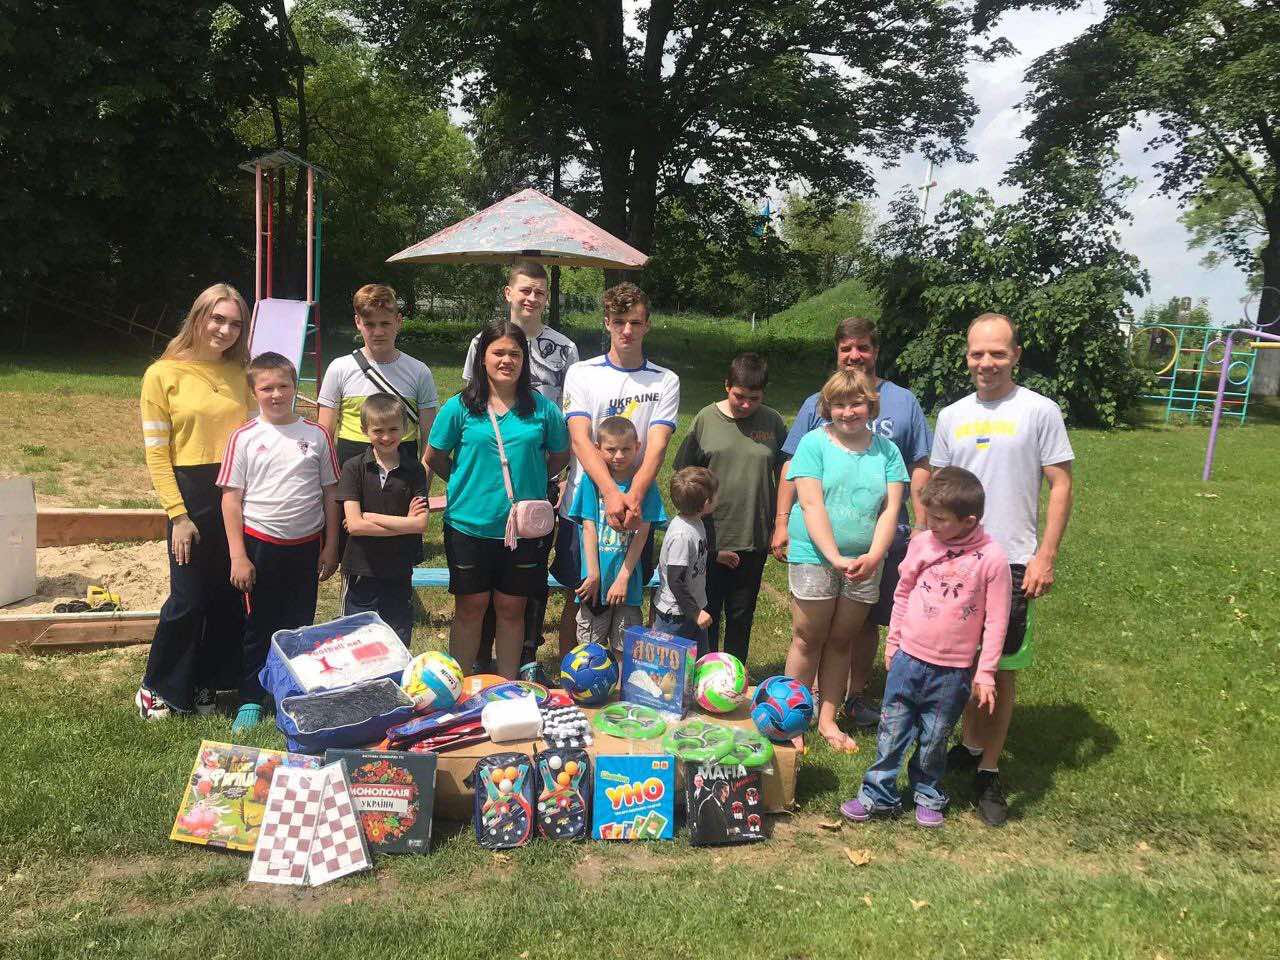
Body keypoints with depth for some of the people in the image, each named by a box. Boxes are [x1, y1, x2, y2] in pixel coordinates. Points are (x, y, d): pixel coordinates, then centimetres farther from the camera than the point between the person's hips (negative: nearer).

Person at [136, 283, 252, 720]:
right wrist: (179, 515, -10)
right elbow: (156, 453, -6)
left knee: (230, 596, 9)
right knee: (189, 599, 0)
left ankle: (204, 684, 26)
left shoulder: (240, 375, 8)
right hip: (192, 495, -4)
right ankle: (157, 688, 20)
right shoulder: (163, 374, -4)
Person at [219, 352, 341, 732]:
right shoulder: (245, 438, -4)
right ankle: (251, 701, 22)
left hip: (306, 545, 2)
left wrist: (331, 546, 3)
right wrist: (238, 556, -8)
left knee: (299, 625, 12)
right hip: (260, 544, -1)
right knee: (258, 626, 9)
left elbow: (330, 493, 5)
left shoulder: (316, 434, 0)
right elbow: (231, 498, -4)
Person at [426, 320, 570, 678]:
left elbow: (560, 456, 12)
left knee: (511, 608, 11)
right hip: (470, 524, -1)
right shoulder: (460, 406, -3)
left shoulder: (542, 407, 0)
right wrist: (469, 484, 5)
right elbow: (434, 458, 6)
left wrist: (529, 483, 4)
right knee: (470, 607, 9)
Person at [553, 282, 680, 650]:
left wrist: (633, 497, -26)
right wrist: (611, 493, -26)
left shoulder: (666, 382, 4)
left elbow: (657, 446, -8)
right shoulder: (581, 374, 2)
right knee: (578, 598, 9)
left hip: (637, 509, 1)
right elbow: (580, 440, -11)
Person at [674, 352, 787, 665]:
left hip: (754, 540, 2)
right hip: (710, 539, -2)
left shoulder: (773, 421, 1)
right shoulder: (706, 419, -4)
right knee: (706, 615, 9)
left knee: (741, 616, 15)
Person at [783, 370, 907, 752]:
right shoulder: (814, 443, -3)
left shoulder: (886, 450, 6)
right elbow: (811, 505, -11)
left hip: (864, 563, 3)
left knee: (840, 642, 13)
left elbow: (891, 509, -1)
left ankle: (828, 720, 25)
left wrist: (873, 556, -17)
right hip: (814, 558, -3)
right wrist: (835, 558, -21)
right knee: (808, 640, 4)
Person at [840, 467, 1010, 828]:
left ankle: (928, 797, 33)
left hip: (953, 671, -2)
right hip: (908, 659, 3)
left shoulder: (991, 558, -14)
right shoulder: (922, 543, -4)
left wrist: (985, 673, -6)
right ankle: (878, 794, 22)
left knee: (934, 739, 12)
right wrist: (892, 642, 13)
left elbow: (995, 621, -8)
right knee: (892, 731, 9)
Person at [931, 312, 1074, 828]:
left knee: (1002, 669, 3)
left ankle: (989, 773, 15)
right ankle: (970, 746, 31)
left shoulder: (1039, 411, -4)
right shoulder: (951, 416, 8)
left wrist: (1045, 556, -10)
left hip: (1012, 562, -4)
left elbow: (1061, 486, -4)